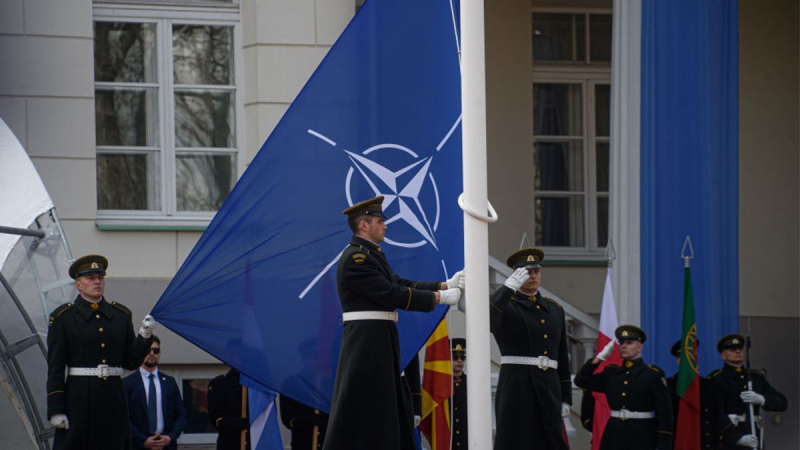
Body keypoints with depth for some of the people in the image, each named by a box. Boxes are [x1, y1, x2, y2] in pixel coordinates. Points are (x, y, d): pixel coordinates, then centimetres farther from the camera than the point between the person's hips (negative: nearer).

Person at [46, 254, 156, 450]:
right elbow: (55, 367, -3)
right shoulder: (62, 317, 1)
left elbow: (131, 362, 12)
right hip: (79, 398, -4)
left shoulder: (121, 315, 12)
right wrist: (56, 410, -9)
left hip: (114, 399, 4)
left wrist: (145, 335, -4)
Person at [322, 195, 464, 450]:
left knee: (393, 408, 12)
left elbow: (402, 285, 15)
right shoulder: (356, 258, -15)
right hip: (366, 342, -10)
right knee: (360, 409, -10)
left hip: (380, 343, 10)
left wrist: (445, 285, 6)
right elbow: (392, 295, -20)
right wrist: (439, 297, -15)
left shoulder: (371, 255, 17)